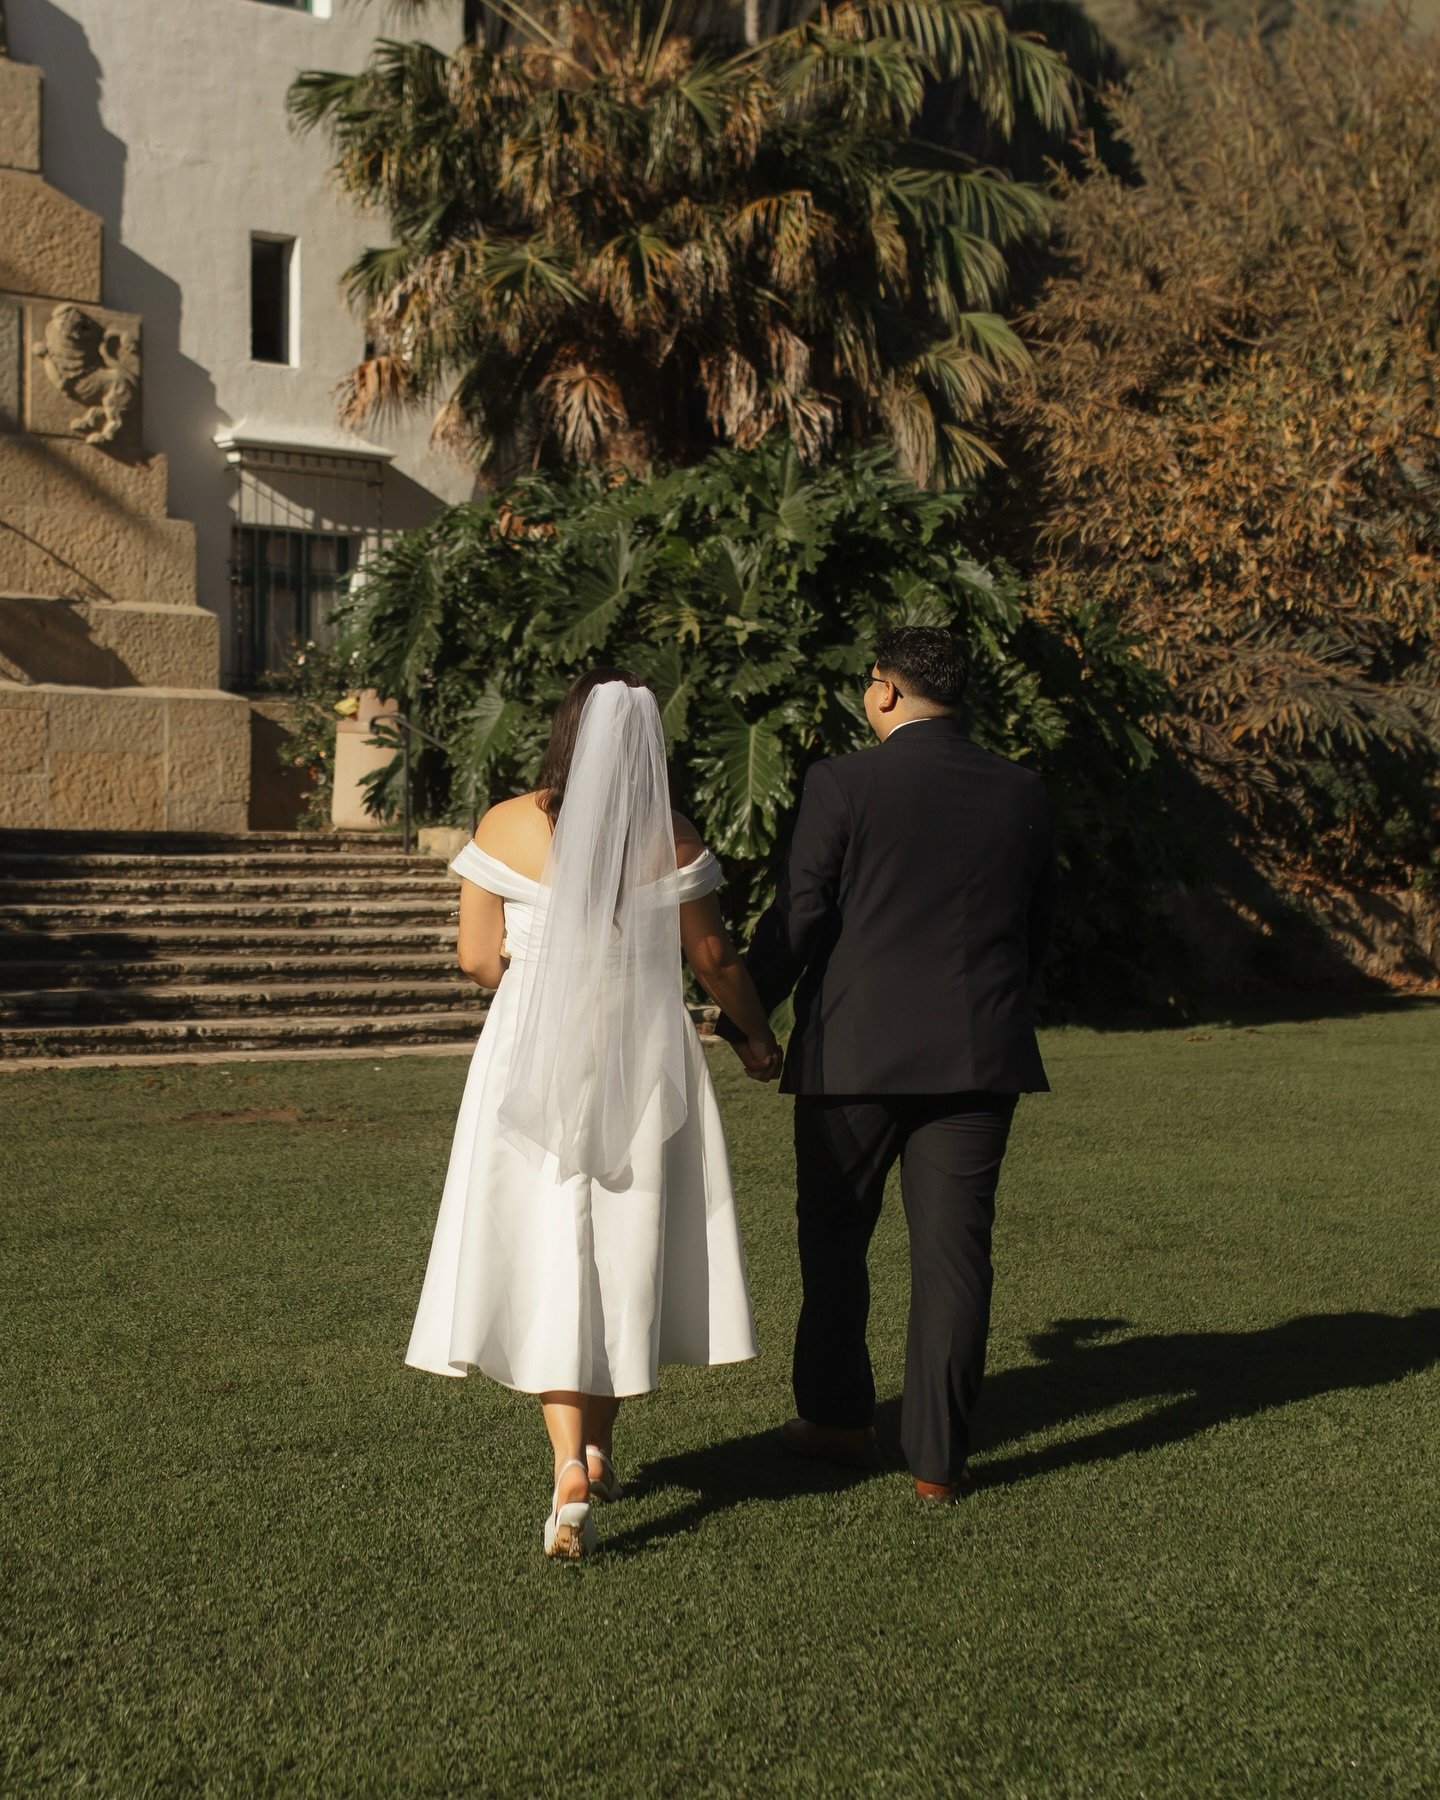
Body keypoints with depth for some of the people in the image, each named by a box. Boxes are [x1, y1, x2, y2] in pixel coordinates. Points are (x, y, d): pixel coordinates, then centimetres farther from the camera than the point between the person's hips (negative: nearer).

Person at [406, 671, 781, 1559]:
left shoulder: (505, 828, -5)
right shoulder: (671, 840, -5)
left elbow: (477, 958, -3)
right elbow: (715, 960, 2)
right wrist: (758, 1036, 20)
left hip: (533, 1056, -1)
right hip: (644, 1058, 1)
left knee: (548, 1253, 5)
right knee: (626, 1248, 15)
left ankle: (570, 1465, -10)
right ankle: (600, 1450, 27)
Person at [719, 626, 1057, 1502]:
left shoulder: (845, 783, -9)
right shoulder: (1022, 792, 4)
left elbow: (798, 917, -9)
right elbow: (1039, 926, 11)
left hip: (855, 1052, -3)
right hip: (980, 1053, 3)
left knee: (834, 1239, 16)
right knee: (954, 1253, 6)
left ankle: (838, 1418, 28)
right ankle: (940, 1455, 8)